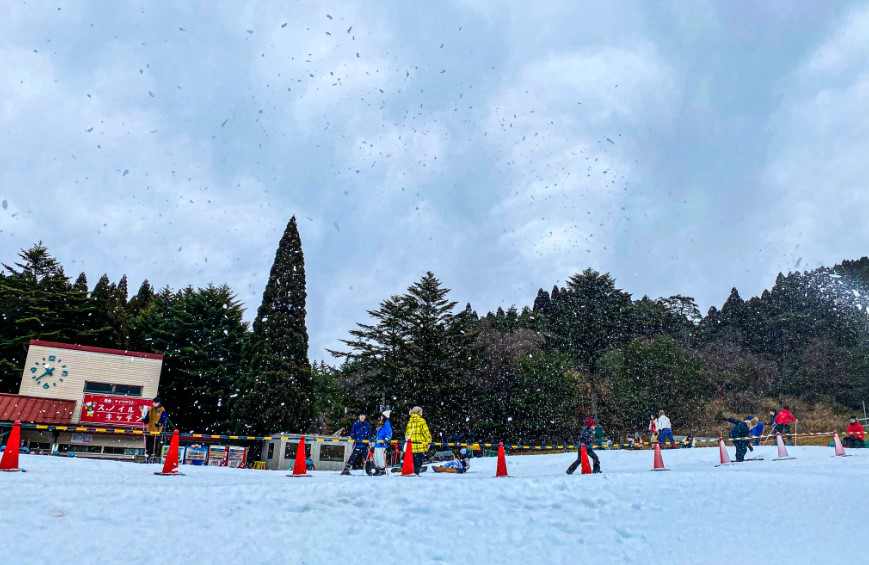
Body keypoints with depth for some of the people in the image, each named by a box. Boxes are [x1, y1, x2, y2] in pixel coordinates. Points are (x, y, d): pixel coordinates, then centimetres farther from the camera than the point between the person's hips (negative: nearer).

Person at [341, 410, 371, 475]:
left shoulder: (367, 425, 7)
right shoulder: (355, 424, 2)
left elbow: (369, 435, 11)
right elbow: (352, 434, 5)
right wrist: (355, 439, -10)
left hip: (364, 445, 2)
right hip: (357, 445, -2)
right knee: (352, 457, -7)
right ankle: (346, 470, -2)